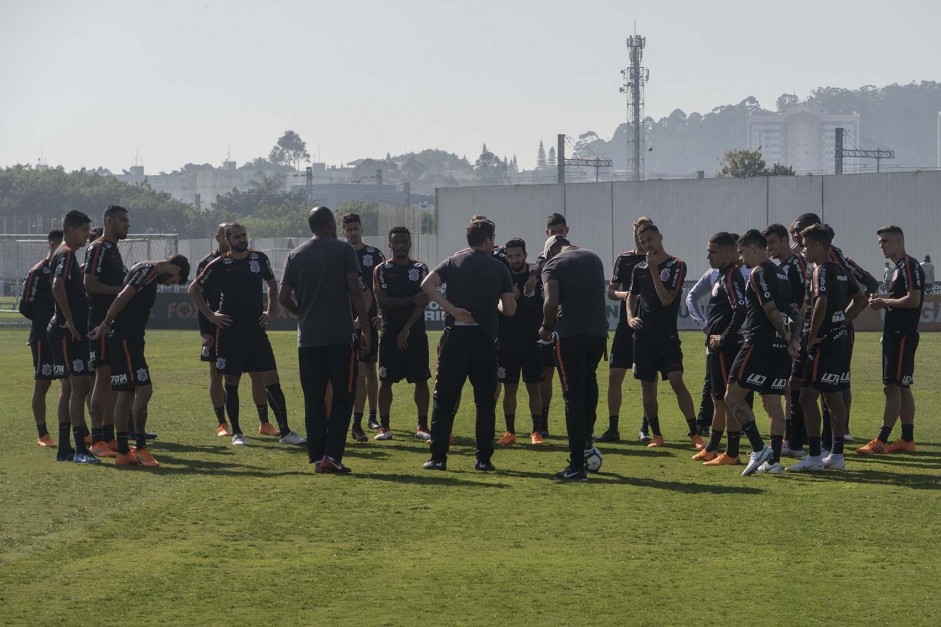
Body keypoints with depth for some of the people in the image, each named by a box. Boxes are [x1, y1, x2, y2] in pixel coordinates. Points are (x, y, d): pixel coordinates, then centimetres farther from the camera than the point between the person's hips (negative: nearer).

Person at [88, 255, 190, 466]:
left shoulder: (147, 271, 21)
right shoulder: (149, 270, -10)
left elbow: (123, 298, 20)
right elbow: (123, 297, -17)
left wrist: (106, 326, 15)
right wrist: (106, 324, -12)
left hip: (129, 340, 10)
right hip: (125, 339, -10)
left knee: (126, 394, 9)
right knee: (144, 390, -11)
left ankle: (123, 452, 11)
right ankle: (140, 448, -6)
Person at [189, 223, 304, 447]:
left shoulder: (260, 258, 4)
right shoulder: (218, 265, -4)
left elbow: (272, 284, 21)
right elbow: (193, 289, 4)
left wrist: (270, 311, 9)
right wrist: (210, 315, -2)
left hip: (256, 330, 2)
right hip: (230, 333, -2)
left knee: (272, 382, -3)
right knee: (231, 384, 4)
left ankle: (284, 431, -1)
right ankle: (236, 433, 14)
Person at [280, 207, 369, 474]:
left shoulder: (295, 256, 9)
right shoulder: (343, 250, -2)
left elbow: (284, 297, 8)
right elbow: (355, 291, -8)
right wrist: (364, 327, -2)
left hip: (308, 339, 4)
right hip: (340, 337, -4)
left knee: (313, 400, 9)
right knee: (343, 397, 2)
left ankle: (317, 457, 8)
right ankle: (332, 455, -9)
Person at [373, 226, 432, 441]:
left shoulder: (420, 268, 5)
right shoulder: (381, 270, 3)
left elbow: (423, 302, -4)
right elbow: (382, 302, -8)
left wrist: (407, 329, -12)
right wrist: (411, 300, -16)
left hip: (415, 332, 1)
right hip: (390, 333, -1)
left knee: (421, 379, -1)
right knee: (386, 380, -1)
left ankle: (422, 426, 6)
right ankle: (384, 426, 5)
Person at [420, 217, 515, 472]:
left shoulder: (453, 262, 7)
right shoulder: (499, 268, 5)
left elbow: (427, 284, -9)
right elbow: (510, 309, 2)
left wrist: (451, 309, -9)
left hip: (456, 334, 0)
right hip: (485, 337, 0)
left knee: (444, 398, 5)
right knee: (485, 400, 7)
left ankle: (438, 457, 1)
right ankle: (484, 458, 5)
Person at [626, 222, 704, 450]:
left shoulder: (676, 266, -4)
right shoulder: (639, 269, 11)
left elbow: (666, 299, -14)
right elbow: (632, 297, 23)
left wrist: (654, 270, -15)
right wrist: (630, 318, 4)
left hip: (667, 335, -5)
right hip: (644, 335, 5)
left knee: (677, 382, -15)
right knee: (647, 387, 6)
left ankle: (695, 435, -12)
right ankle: (656, 435, 15)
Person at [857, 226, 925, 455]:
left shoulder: (909, 266, -13)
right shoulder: (899, 268, 18)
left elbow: (913, 299, -22)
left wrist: (885, 302, -13)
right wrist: (884, 301, 7)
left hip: (902, 334, -11)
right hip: (895, 333, 11)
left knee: (892, 387, -10)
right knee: (902, 387, 11)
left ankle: (881, 441, -11)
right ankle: (907, 440, 15)